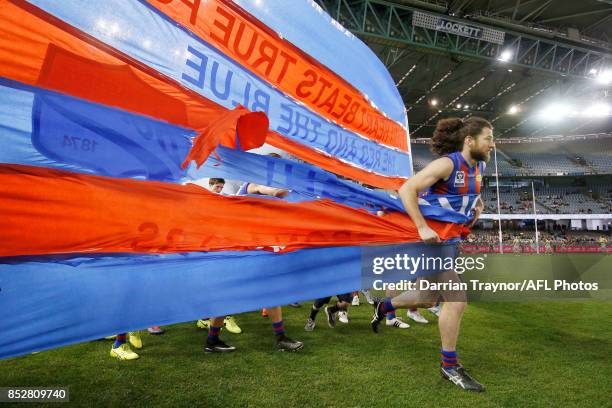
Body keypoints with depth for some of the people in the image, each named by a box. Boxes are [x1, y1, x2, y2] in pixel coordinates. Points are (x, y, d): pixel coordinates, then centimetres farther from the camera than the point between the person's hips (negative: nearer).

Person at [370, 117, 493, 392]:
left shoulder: (478, 167, 8)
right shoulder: (447, 163, -18)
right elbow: (407, 189, -25)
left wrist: (478, 204, 8)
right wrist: (422, 228, -30)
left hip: (449, 240, 9)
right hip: (429, 238, -9)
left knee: (427, 299, 19)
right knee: (457, 300, -9)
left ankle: (384, 307, 43)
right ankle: (449, 366, 8)